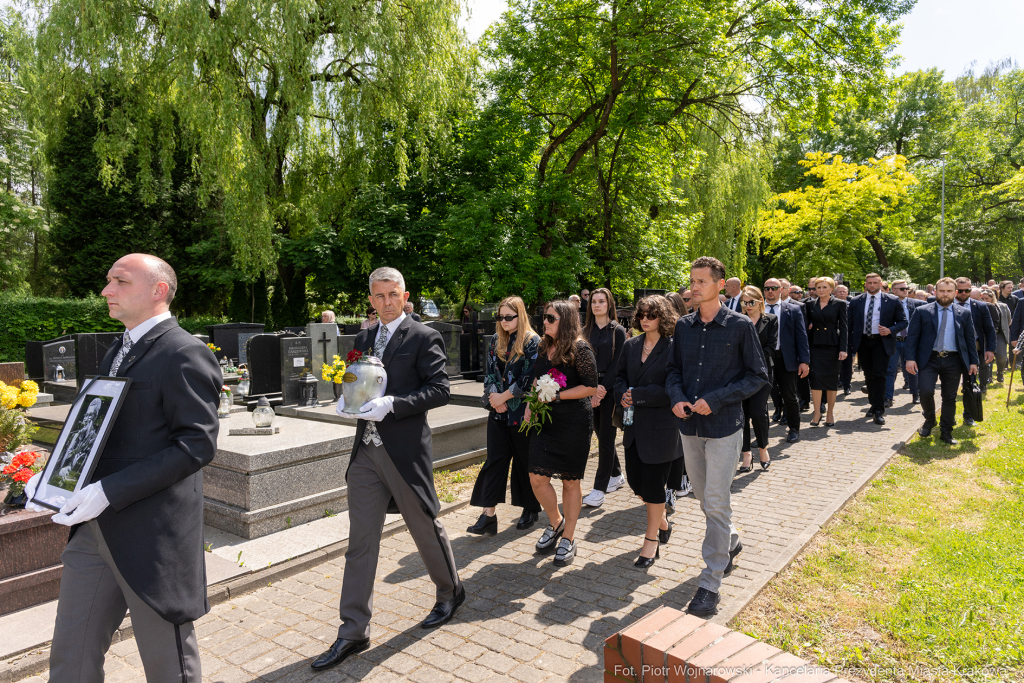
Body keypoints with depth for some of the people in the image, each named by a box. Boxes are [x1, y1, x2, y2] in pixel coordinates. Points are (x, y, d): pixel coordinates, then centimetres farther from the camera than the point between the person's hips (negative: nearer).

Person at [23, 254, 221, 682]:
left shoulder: (184, 354, -15)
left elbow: (197, 443, -21)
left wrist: (109, 491, -24)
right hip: (95, 528, 9)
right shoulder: (118, 352, 15)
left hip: (153, 534, -8)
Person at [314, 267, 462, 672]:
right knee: (360, 542, 7)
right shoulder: (364, 338, 12)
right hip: (367, 451, 6)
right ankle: (353, 633, 17)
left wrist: (392, 404, -23)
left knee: (426, 526, 13)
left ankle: (450, 592, 39)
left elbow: (440, 390, -13)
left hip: (405, 451, -5)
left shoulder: (424, 338, -7)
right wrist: (347, 398, -2)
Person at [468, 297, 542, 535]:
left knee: (524, 461, 7)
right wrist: (495, 398, -6)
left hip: (522, 413, -5)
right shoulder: (496, 341, 10)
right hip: (498, 412, 5)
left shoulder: (533, 341, -8)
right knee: (494, 459, 2)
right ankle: (488, 515, 4)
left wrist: (504, 397, -10)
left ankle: (530, 510, 24)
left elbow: (530, 377, -13)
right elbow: (489, 373, 9)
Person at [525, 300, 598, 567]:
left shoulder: (580, 349, -11)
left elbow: (591, 387, -13)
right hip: (545, 420, 6)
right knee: (537, 477, 1)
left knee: (570, 481, 5)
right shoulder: (545, 347, 10)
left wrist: (557, 395, -17)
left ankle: (568, 538, 22)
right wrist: (531, 404, 8)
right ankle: (555, 522, 28)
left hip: (574, 423, -6)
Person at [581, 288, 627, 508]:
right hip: (591, 389, 4)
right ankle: (616, 475, 29)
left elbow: (617, 363, -7)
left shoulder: (618, 331, -1)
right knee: (600, 433, 11)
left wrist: (603, 388, -16)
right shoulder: (586, 332, 9)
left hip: (611, 388, -4)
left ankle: (599, 488, -1)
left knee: (606, 436, -4)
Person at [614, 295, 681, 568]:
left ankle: (652, 540, 20)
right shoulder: (631, 345, 8)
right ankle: (662, 523, 38)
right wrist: (622, 395, -6)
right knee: (635, 479, 12)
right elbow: (619, 376, 15)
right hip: (634, 424, 6)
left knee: (653, 483, 2)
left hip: (661, 425, -6)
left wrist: (638, 395, -18)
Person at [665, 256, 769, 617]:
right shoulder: (683, 326, 4)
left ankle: (710, 584, 7)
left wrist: (715, 400, -16)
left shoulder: (739, 326, -8)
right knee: (705, 499, 18)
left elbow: (758, 376, -5)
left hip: (723, 426, -5)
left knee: (716, 503, -4)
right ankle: (731, 543, 45)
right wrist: (676, 397, -8)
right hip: (690, 426, 5)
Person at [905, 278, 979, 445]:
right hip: (929, 359, -2)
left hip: (953, 361, 2)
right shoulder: (922, 312, 1)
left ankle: (946, 433, 18)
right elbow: (912, 336, -1)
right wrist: (910, 358, -9)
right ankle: (929, 420, 12)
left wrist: (973, 361, 7)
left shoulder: (964, 313, 8)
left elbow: (970, 339, 11)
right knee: (926, 391, -16)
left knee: (950, 398, 6)